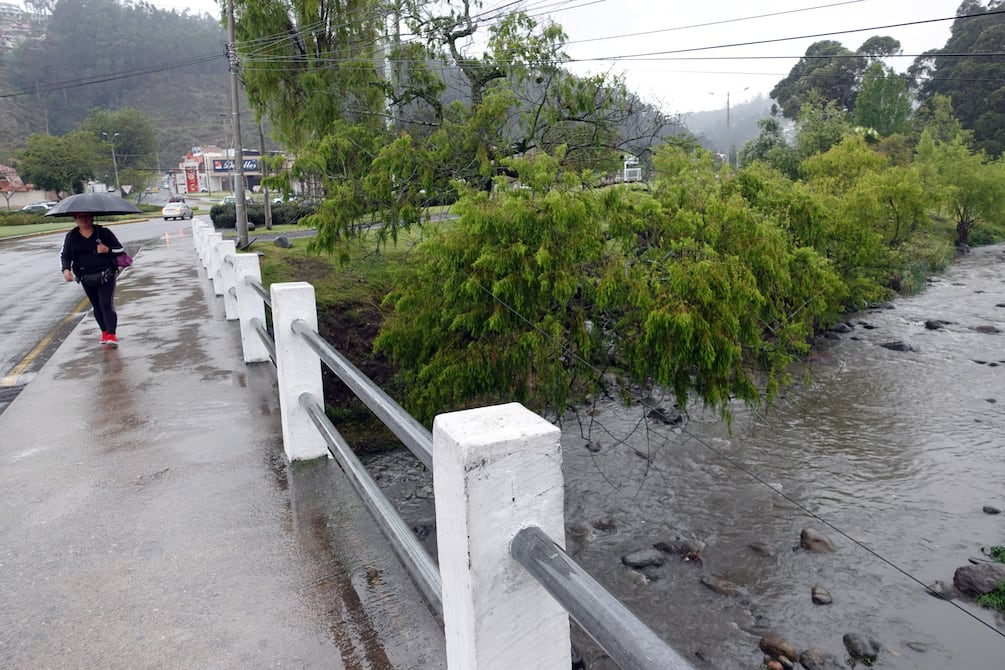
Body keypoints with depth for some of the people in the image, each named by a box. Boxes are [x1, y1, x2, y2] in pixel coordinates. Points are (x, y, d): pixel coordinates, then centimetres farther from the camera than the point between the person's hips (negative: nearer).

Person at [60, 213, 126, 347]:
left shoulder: (104, 232, -1)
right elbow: (65, 255, 3)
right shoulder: (71, 237, 4)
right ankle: (105, 332, 24)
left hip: (106, 275, -3)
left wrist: (107, 250, -18)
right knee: (96, 306, 10)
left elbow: (120, 249, 2)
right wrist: (66, 269, -16)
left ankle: (111, 335, -16)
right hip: (86, 279, 3)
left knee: (106, 304, -13)